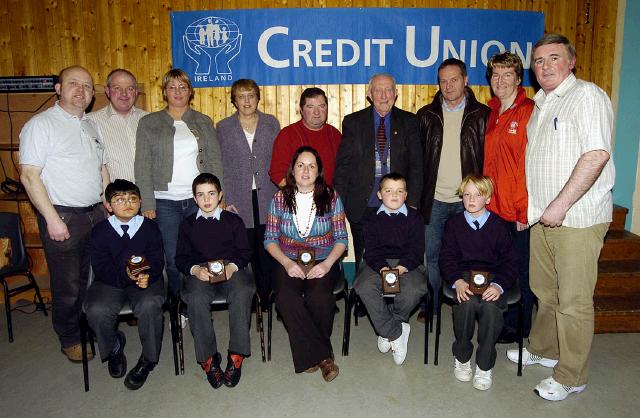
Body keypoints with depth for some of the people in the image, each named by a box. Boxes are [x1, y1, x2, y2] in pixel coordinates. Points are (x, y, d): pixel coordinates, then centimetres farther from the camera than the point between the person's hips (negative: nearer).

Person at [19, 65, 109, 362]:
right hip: (63, 217, -6)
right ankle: (70, 340, 24)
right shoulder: (40, 124, -8)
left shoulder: (91, 126, 13)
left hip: (97, 214, 6)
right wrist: (52, 219, -17)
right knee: (68, 286, 5)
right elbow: (29, 175, -13)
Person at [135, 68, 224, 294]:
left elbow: (215, 161, 8)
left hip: (199, 200, 1)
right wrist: (147, 204, -6)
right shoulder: (148, 123, 5)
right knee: (173, 261, 4)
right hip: (165, 202, -1)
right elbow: (142, 167, 1)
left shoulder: (204, 122, 10)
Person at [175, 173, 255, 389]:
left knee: (242, 293, -34)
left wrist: (232, 266, -12)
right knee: (197, 298, -33)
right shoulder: (188, 225, 17)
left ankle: (236, 357, -25)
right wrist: (195, 269, -10)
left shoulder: (233, 220, 13)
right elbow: (181, 258, 12)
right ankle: (208, 358, -21)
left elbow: (245, 251, 9)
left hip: (231, 269, -1)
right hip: (199, 272, 1)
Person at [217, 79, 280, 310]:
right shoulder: (223, 127, 7)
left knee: (268, 251, -2)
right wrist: (226, 200, -1)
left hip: (268, 200, 0)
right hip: (240, 201, 0)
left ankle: (269, 298, 10)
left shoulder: (271, 123, 9)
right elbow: (221, 167, 5)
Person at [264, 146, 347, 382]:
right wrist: (287, 262, -13)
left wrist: (327, 263, -15)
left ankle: (310, 355, -4)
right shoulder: (280, 199, 5)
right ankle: (323, 355, -16)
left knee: (319, 297, -31)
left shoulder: (331, 198, 3)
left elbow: (341, 238, 2)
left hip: (323, 263, 0)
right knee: (286, 298, -30)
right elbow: (270, 238, 4)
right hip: (289, 263, 1)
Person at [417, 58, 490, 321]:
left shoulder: (481, 115, 1)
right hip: (434, 199, 2)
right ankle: (431, 305, 24)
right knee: (433, 255, 10)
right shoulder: (426, 115, 6)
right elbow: (417, 158, 8)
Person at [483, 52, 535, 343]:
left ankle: (517, 327, 23)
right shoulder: (492, 114, 13)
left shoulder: (530, 112, -10)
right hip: (494, 207, 7)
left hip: (519, 211, -7)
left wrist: (524, 209, -16)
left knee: (520, 270, 7)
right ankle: (499, 321, 32)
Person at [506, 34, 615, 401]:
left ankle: (571, 377, 16)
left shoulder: (587, 96, -9)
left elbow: (597, 154, -21)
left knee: (573, 302, 1)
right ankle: (543, 350, 37)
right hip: (543, 217, 8)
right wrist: (527, 206, 17)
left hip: (577, 219, -8)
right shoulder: (541, 104, 17)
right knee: (545, 292, 19)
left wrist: (561, 205, -21)